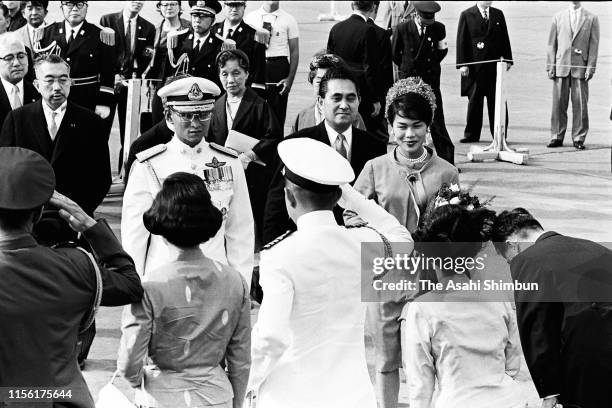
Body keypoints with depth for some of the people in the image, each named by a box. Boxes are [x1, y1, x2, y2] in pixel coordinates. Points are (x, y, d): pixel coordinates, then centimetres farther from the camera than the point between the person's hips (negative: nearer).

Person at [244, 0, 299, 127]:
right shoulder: (250, 17, 7)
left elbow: (294, 51, 1)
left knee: (277, 115, -2)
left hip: (279, 69, -1)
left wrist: (290, 78, -7)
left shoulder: (288, 19, 2)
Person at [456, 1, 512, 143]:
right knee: (474, 101, 2)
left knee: (497, 102, 1)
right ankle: (471, 134, 10)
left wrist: (507, 59, 5)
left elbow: (504, 38, 13)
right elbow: (461, 41, -1)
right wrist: (462, 64, -9)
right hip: (474, 66, -2)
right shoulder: (466, 15, 2)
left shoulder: (498, 14, 12)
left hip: (495, 65, 2)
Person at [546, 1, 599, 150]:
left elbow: (593, 44, 3)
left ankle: (578, 138, 5)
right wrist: (550, 66, 2)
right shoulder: (558, 17, 11)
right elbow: (551, 43, 10)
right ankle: (557, 137, 8)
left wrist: (590, 67, -5)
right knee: (558, 103, 1)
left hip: (580, 67, -1)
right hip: (561, 66, 1)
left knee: (580, 104, -1)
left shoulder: (591, 18, 6)